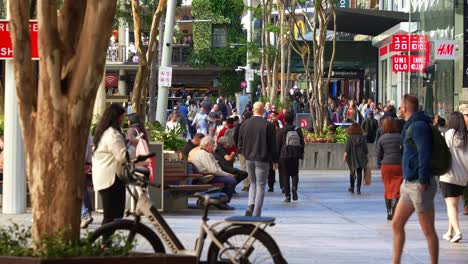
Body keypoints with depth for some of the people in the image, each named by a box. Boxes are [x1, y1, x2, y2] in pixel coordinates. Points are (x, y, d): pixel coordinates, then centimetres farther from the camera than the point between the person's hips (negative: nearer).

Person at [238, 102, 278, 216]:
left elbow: (240, 142, 8)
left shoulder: (245, 124, 1)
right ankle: (256, 214, 0)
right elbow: (272, 144, -7)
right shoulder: (267, 125, -11)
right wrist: (275, 160, 2)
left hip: (249, 158, 4)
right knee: (260, 186, 2)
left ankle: (250, 206, -4)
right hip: (262, 159, -4)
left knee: (253, 183, 19)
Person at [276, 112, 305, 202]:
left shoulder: (281, 131, -2)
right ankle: (294, 188, -13)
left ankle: (287, 196, 0)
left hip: (284, 156, -2)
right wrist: (301, 154, 16)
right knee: (295, 174, 16)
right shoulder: (298, 130, 3)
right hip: (295, 156, 2)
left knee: (285, 176, 3)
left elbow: (278, 145, 0)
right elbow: (302, 143, 7)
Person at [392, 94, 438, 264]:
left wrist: (423, 182, -23)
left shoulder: (419, 126, -16)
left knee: (428, 230, -2)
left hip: (419, 185, -10)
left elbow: (424, 154, -22)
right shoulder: (411, 126, 15)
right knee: (397, 224, 11)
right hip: (409, 184, 10)